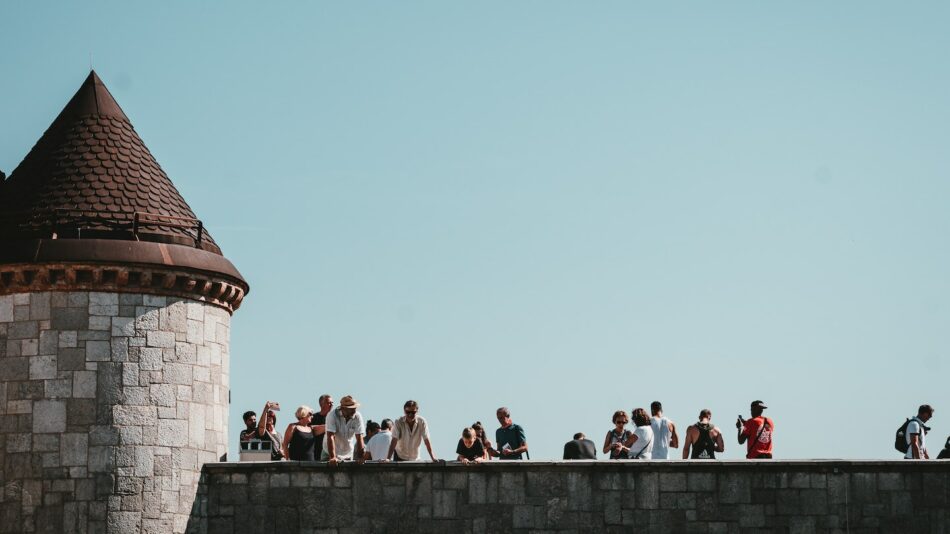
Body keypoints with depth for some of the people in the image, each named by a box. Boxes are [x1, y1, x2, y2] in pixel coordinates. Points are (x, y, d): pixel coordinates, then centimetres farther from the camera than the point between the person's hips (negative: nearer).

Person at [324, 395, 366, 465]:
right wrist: (332, 457, -35)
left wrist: (360, 457, -24)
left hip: (348, 455, 3)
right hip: (330, 454, -3)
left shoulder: (358, 417, -14)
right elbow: (330, 437, -28)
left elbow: (359, 438, -15)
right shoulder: (332, 415, -22)